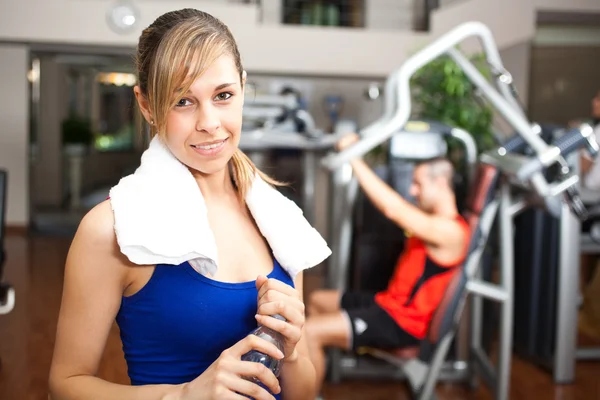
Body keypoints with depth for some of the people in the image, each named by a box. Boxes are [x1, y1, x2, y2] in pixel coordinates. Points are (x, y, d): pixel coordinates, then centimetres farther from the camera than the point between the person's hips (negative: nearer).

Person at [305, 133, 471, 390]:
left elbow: (394, 209, -31)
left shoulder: (450, 231, -22)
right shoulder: (435, 221, 13)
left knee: (309, 332, -20)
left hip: (403, 322, -11)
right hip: (390, 303, 11)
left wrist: (353, 157, -28)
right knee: (317, 301, 21)